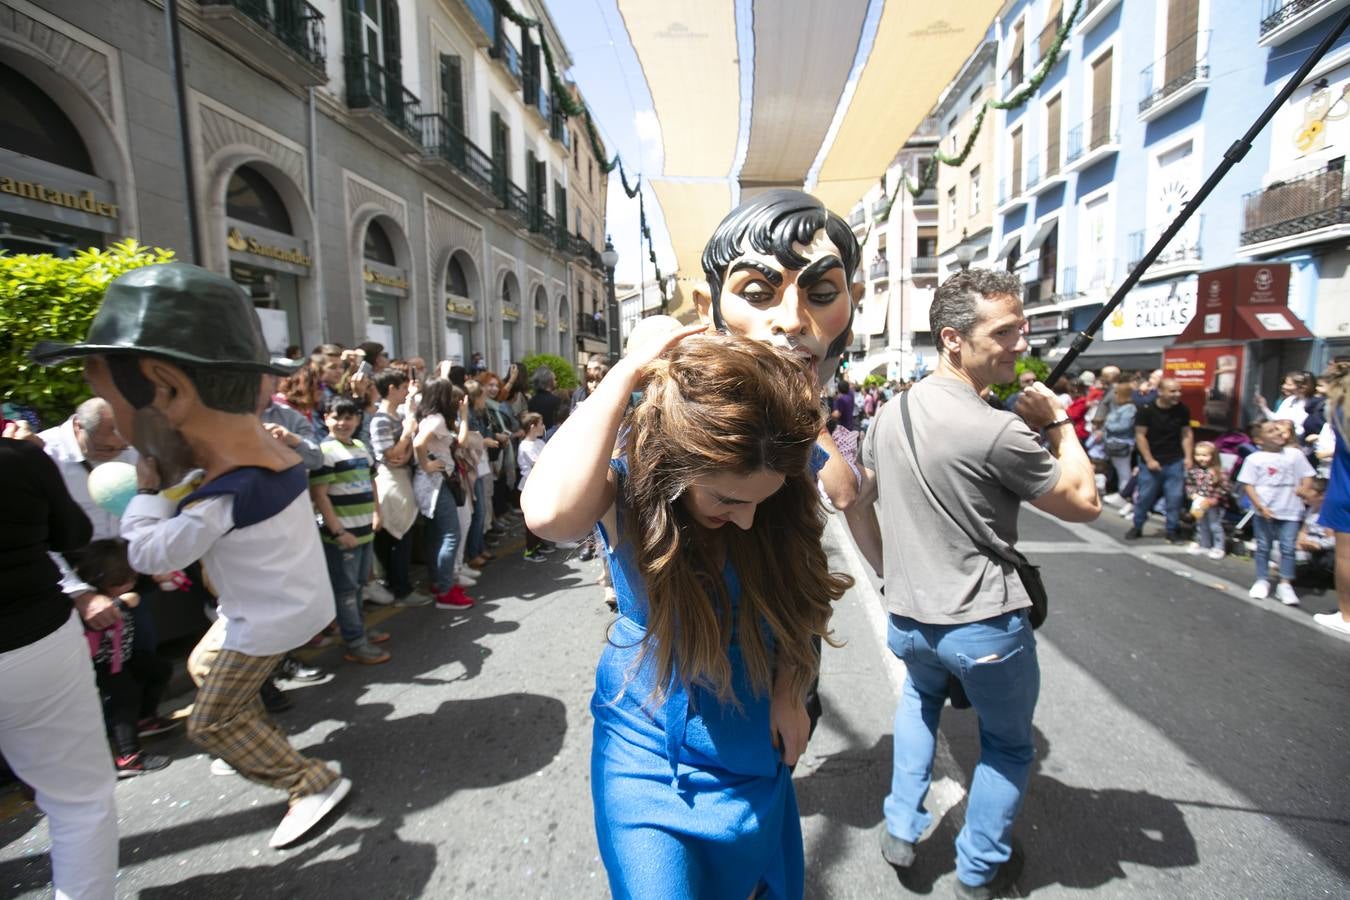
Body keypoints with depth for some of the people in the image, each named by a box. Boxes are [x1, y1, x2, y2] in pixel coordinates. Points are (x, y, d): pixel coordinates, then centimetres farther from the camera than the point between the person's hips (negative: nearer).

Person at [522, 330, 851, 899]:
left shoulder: (781, 488, -18)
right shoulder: (630, 477, -26)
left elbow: (797, 602, -2)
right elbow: (548, 512, -49)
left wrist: (788, 692, -11)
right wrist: (629, 375, -41)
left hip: (751, 748, 3)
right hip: (647, 748, -3)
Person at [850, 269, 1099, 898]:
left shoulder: (890, 414, -1)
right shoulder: (999, 431, -21)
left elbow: (857, 500, 11)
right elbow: (1085, 504, -8)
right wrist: (1058, 422, 1)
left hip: (906, 619, 6)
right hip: (985, 627, -5)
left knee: (919, 697, 36)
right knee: (1008, 745, 22)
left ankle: (900, 831, 37)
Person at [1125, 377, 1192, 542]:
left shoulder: (1182, 410, 1)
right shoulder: (1146, 410, -10)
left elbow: (1187, 434, 9)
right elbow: (1140, 435, -8)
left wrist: (1188, 457, 1)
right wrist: (1149, 460, -11)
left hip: (1175, 462, 3)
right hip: (1151, 462, -2)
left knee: (1175, 497, 2)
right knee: (1144, 496, 4)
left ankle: (1171, 530, 16)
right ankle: (1137, 527, 20)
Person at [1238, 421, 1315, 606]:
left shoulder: (1295, 454, 5)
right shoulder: (1254, 459, -2)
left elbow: (1307, 476, 9)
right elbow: (1247, 484, -4)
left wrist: (1303, 488, -12)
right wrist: (1260, 506, -12)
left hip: (1290, 511, 1)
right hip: (1264, 512, -1)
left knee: (1288, 548, 1)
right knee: (1263, 547, 9)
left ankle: (1285, 584, 8)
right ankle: (1262, 581, 20)